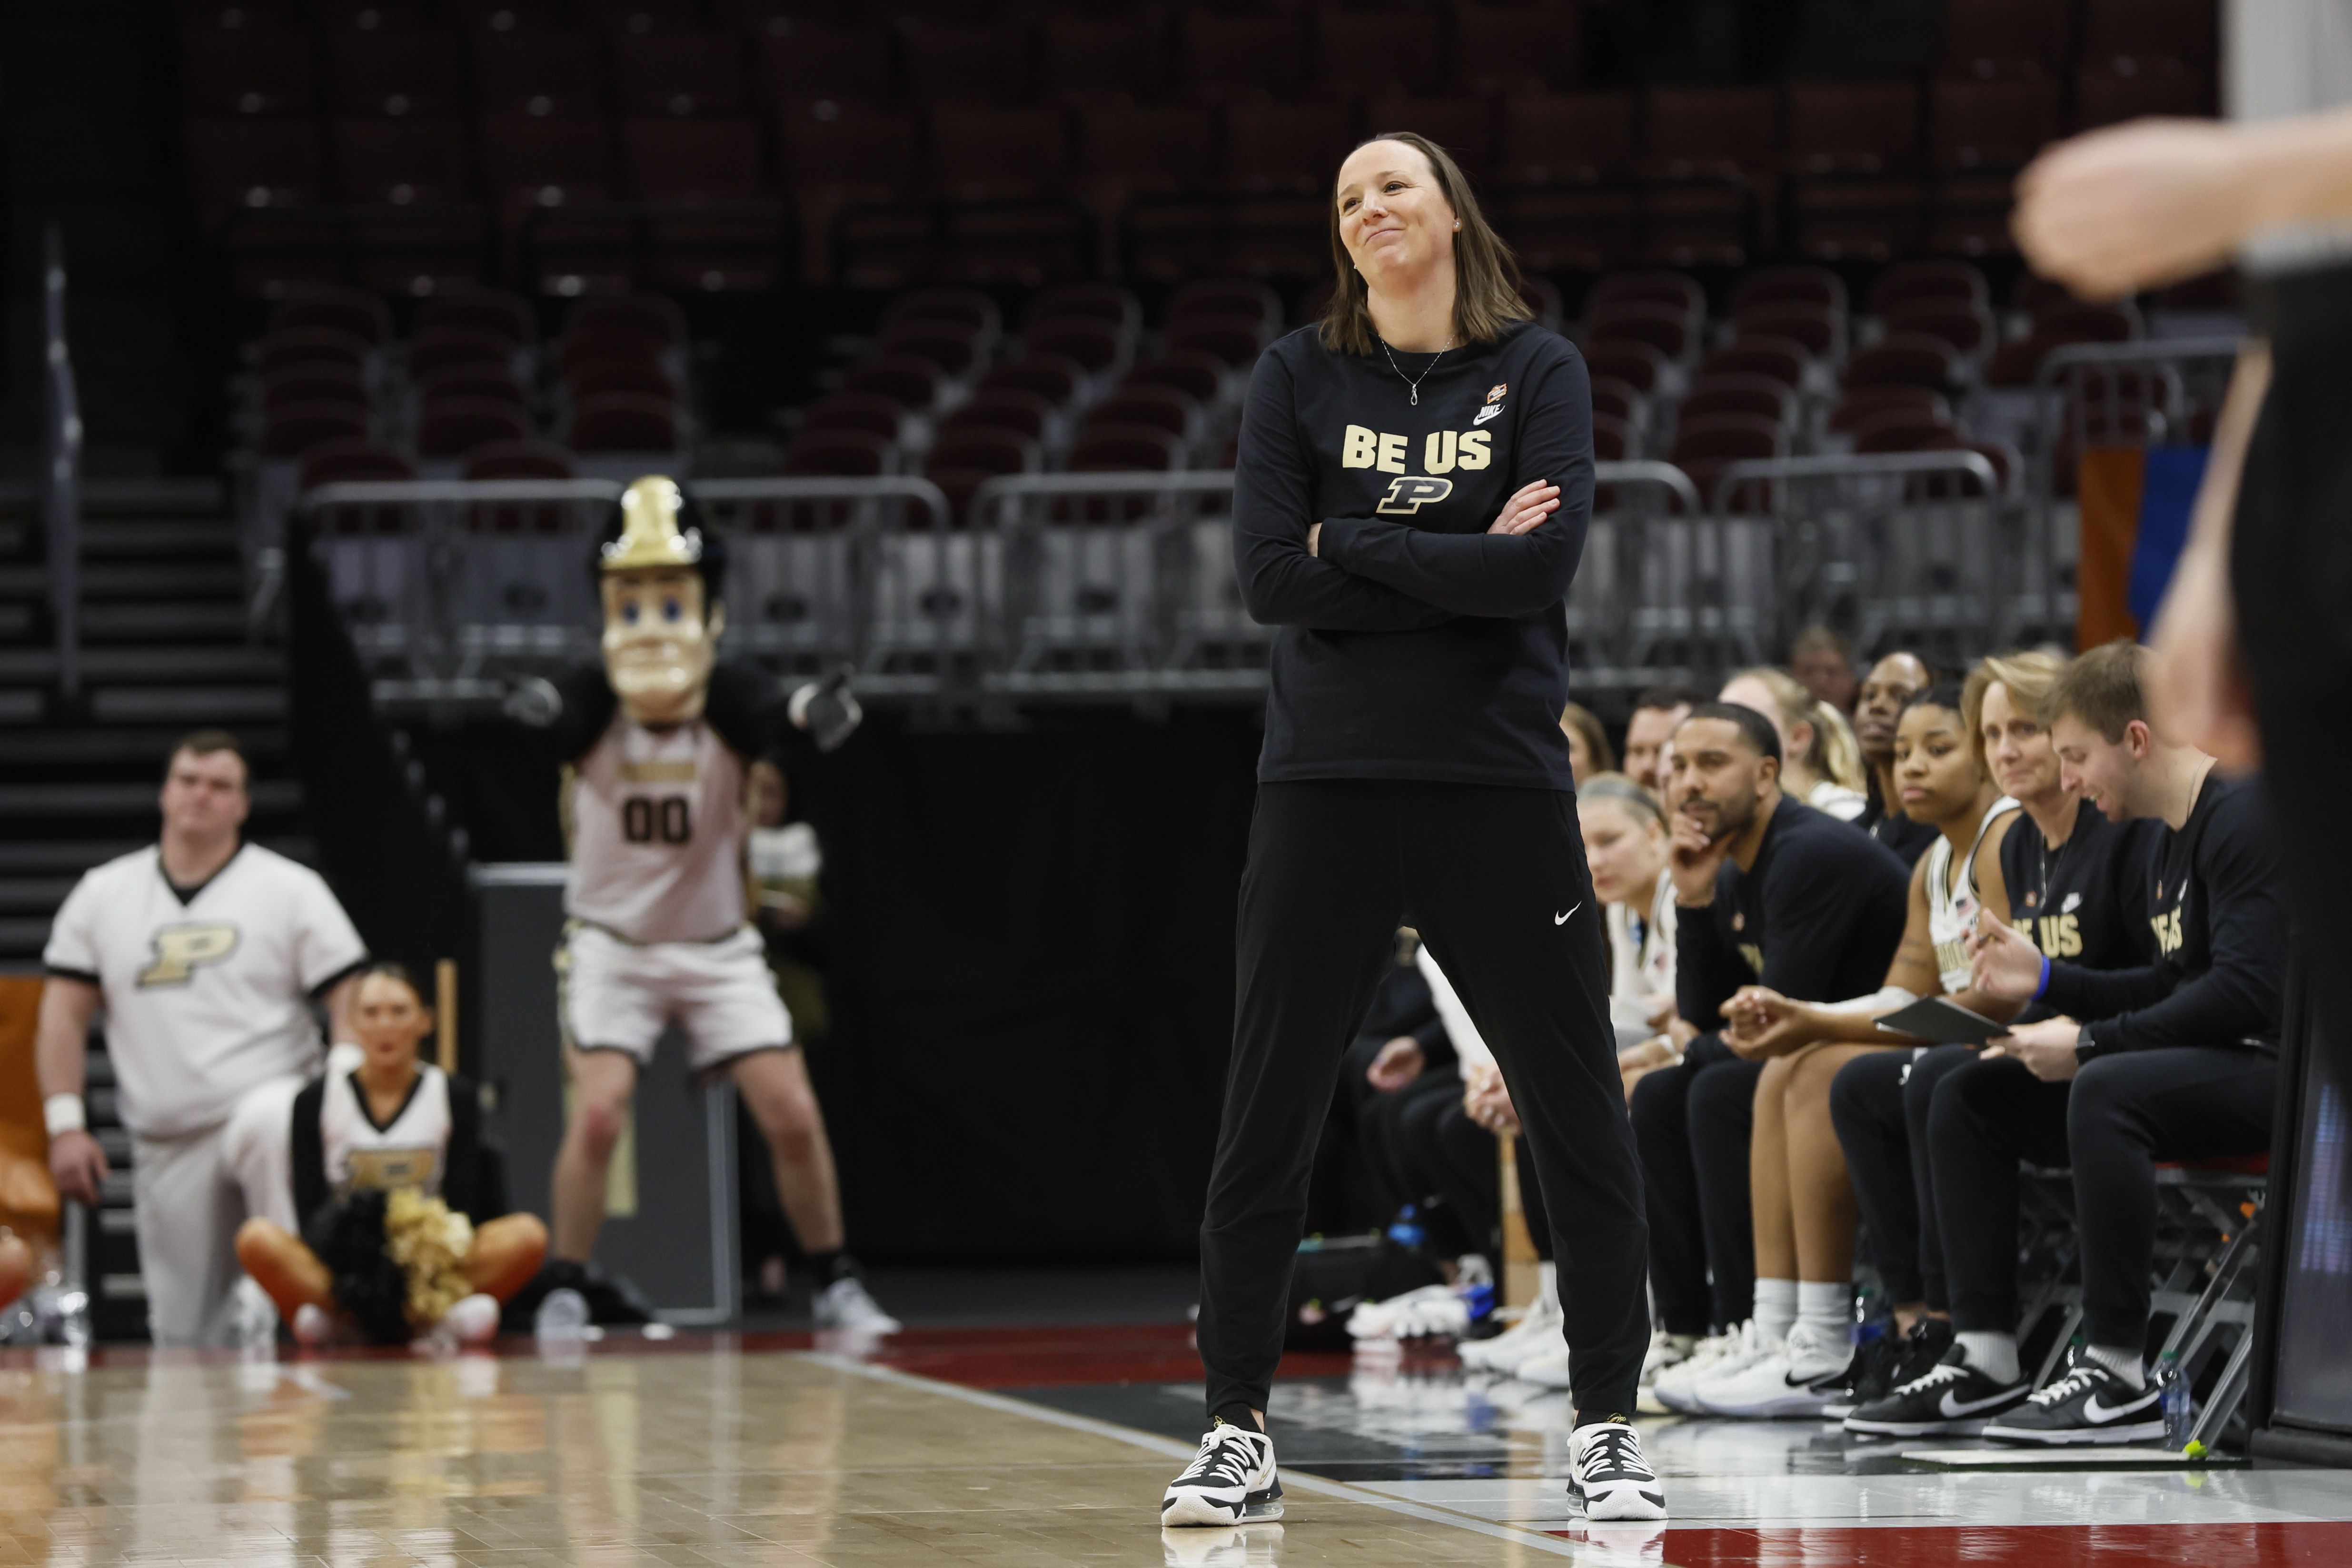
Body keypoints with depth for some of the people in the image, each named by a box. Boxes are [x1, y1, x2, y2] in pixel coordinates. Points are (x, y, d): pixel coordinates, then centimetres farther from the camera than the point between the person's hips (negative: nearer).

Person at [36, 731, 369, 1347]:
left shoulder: (292, 888, 3)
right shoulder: (102, 893, 11)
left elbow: (350, 1001, -2)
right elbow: (65, 1011, 11)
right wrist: (65, 1125, 0)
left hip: (263, 1100, -4)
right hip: (164, 1144, 4)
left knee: (269, 1126, -41)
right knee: (184, 1335, 3)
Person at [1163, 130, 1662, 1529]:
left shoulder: (1538, 369, 2)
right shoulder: (1299, 377, 5)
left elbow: (1548, 564, -12)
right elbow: (1271, 578, -6)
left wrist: (1355, 544, -9)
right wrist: (1464, 563, -11)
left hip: (1501, 783, -1)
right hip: (1328, 784, 1)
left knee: (1582, 1115, 0)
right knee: (1265, 1122, 1)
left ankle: (1609, 1426, 11)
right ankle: (1241, 1433, 11)